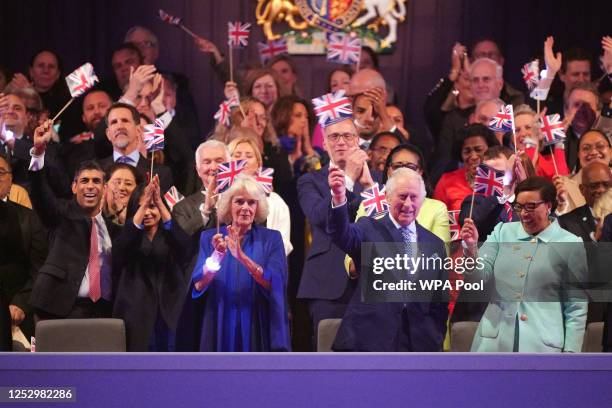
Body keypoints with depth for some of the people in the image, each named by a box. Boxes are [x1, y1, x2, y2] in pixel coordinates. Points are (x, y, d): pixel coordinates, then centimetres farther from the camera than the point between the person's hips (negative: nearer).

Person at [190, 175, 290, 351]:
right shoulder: (209, 238, 2)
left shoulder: (271, 239, 0)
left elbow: (275, 285, -15)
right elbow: (198, 286, -9)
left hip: (258, 332, -1)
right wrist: (216, 257, -27)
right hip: (220, 330, 1)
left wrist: (242, 257, -27)